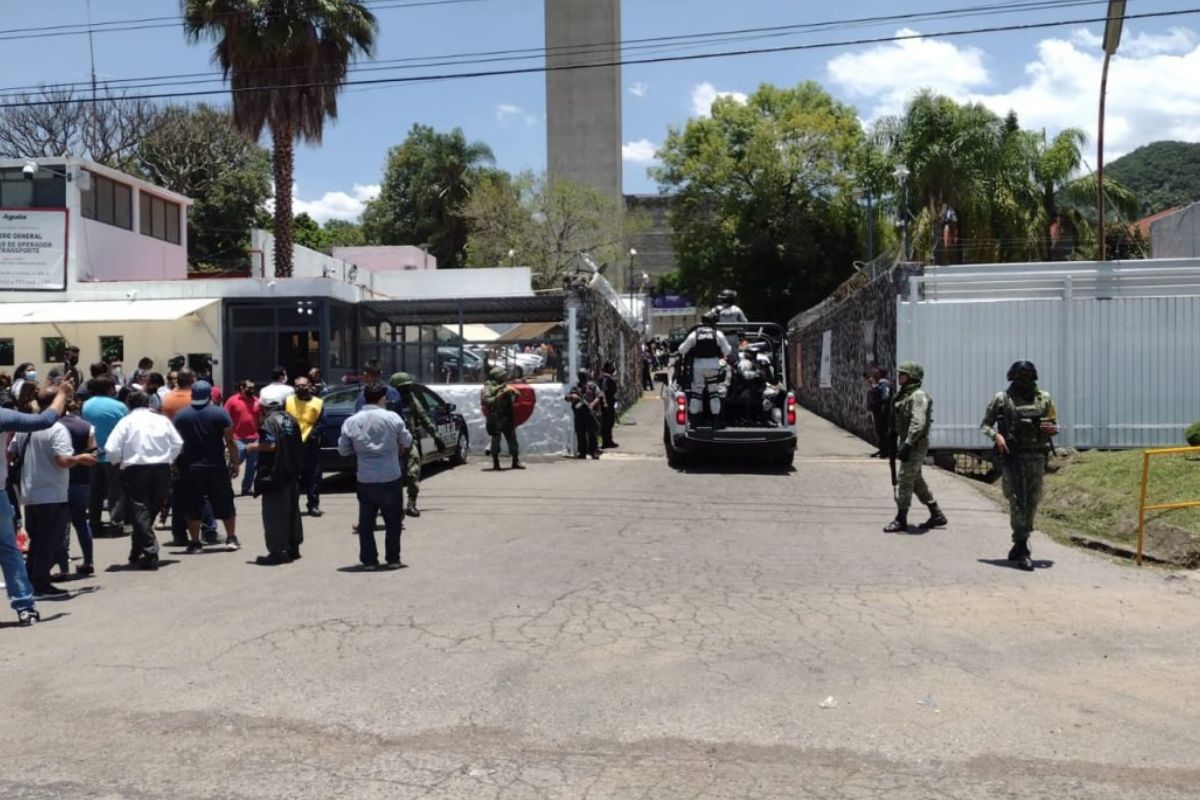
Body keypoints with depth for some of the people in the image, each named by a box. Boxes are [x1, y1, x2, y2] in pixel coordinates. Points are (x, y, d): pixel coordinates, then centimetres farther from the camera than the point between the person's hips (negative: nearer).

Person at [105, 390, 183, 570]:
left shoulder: (126, 422, -1)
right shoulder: (162, 420, 8)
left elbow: (111, 450, -7)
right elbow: (178, 444, 8)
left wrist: (118, 461, 12)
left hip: (135, 470, -3)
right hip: (162, 470, 3)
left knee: (140, 513, 1)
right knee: (151, 511, 16)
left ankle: (150, 554, -8)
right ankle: (137, 552, 26)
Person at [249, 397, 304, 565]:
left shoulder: (270, 421, -14)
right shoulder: (290, 419, 11)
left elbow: (270, 445, -25)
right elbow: (298, 445, 15)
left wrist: (253, 446, -10)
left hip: (275, 474, -8)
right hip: (292, 474, 8)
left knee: (274, 514, -4)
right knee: (292, 511, 16)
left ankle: (277, 551, -5)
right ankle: (293, 548, 25)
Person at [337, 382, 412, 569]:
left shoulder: (351, 421, -3)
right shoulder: (392, 418, -8)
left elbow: (343, 450, 3)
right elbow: (407, 442, 3)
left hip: (365, 479, 1)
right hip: (391, 478, -1)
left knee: (366, 522, 11)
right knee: (393, 521, 12)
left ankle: (369, 560, 13)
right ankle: (392, 559, 13)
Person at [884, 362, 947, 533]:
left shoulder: (918, 396, -16)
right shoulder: (903, 395, 14)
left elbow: (918, 423, -25)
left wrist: (907, 444, -30)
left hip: (916, 445, -10)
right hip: (906, 441, 10)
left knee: (905, 480, -6)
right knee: (917, 481, 15)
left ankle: (901, 520, 0)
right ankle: (936, 515, 24)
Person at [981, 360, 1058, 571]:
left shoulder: (1044, 398, 9)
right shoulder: (1001, 399, 1)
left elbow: (1055, 424, 17)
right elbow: (985, 424, 6)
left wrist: (1053, 429, -6)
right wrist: (996, 435, -14)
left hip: (1037, 458, 3)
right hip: (1013, 457, -3)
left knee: (1032, 503, 10)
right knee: (1017, 502, -8)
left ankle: (1019, 544, 26)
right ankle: (1022, 551, -7)